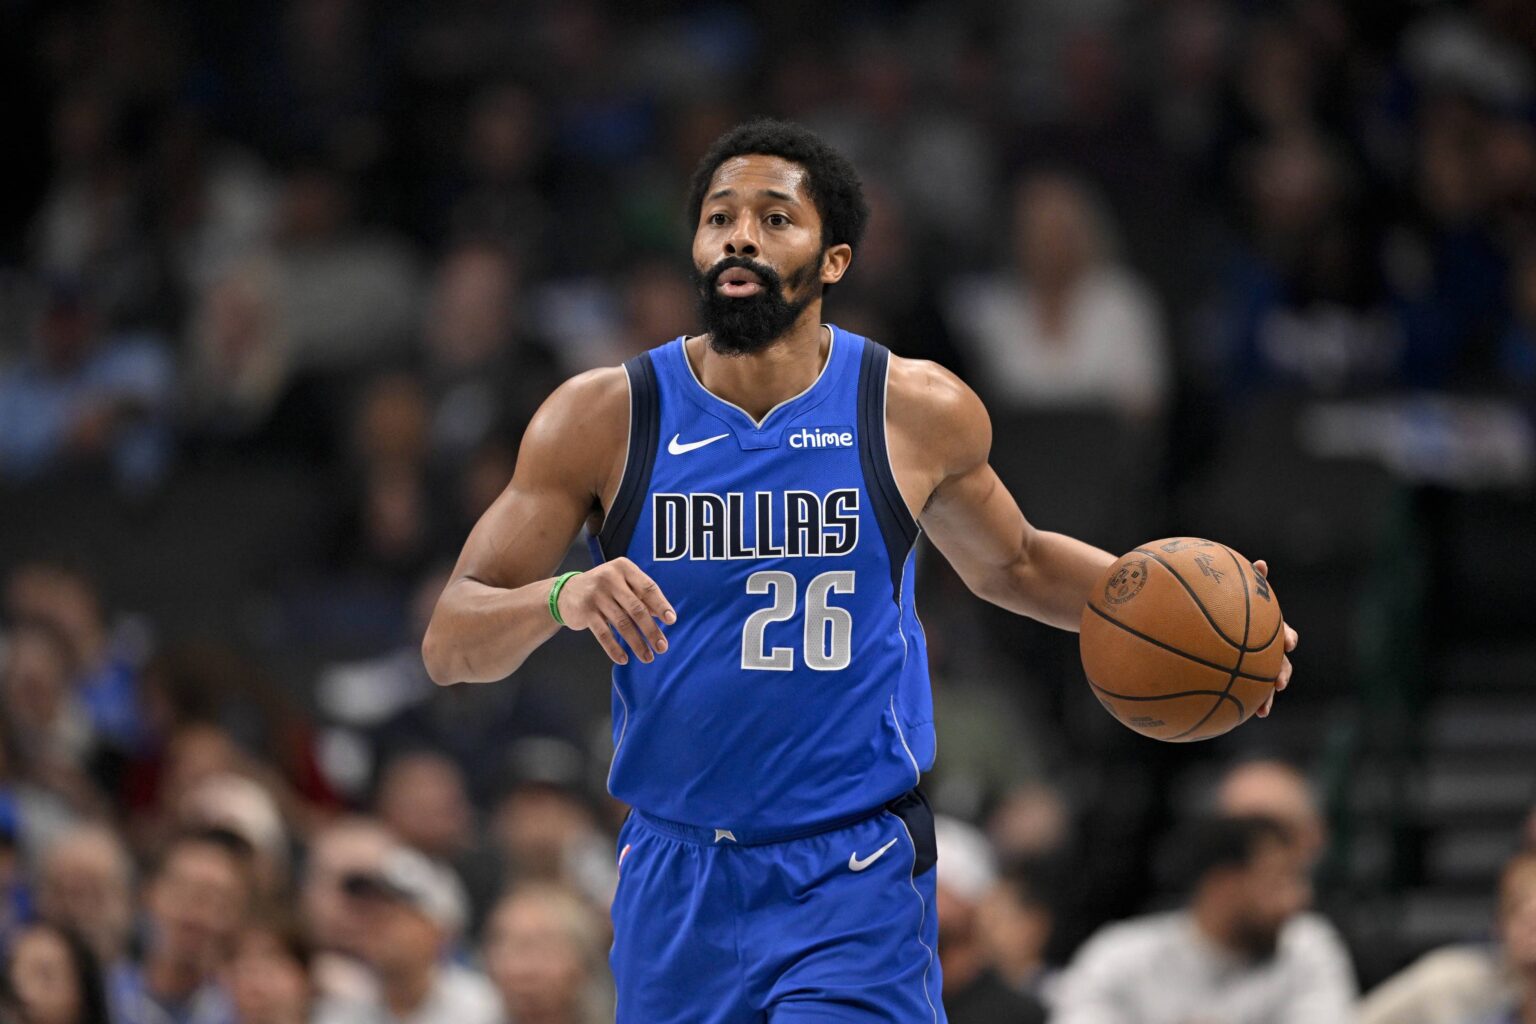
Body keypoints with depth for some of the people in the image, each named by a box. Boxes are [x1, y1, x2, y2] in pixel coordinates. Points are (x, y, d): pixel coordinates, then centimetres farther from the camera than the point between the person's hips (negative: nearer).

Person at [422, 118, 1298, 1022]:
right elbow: (450, 646, -6)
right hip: (677, 877, 2)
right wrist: (560, 599, -28)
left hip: (855, 887, -2)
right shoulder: (603, 419, -4)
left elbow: (1010, 565, 19)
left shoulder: (917, 414, -2)